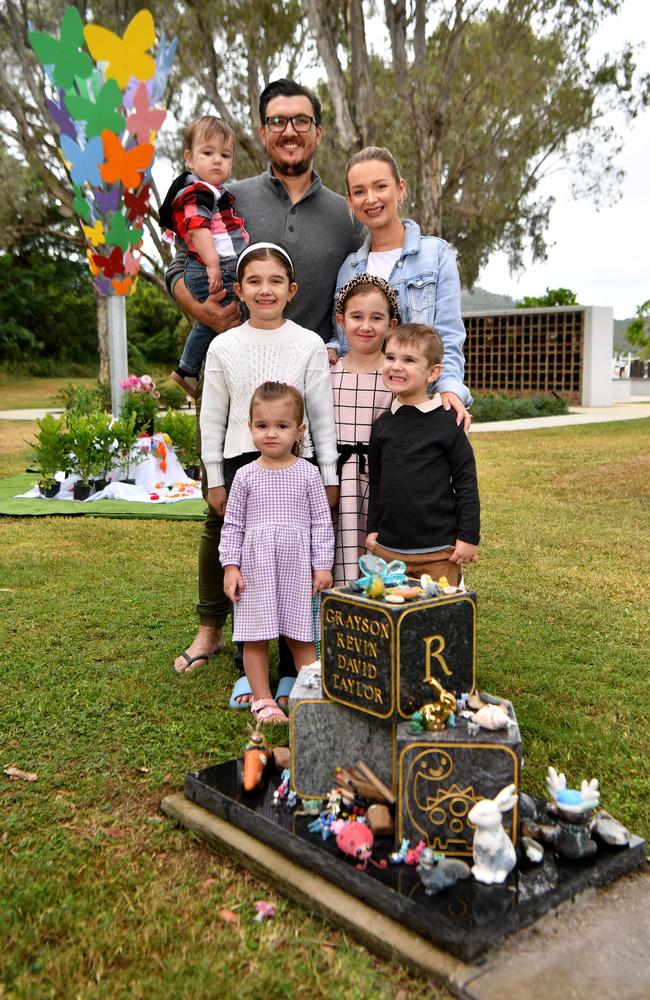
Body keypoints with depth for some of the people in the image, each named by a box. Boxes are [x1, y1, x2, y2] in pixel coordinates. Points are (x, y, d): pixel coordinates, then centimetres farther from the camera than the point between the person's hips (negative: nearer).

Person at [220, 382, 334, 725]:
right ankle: (262, 700, 17)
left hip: (297, 566, 0)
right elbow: (232, 524, 4)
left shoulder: (308, 474, 0)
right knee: (255, 637, 5)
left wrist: (323, 565, -1)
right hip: (256, 566, 1)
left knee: (302, 637, 7)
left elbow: (321, 522, 2)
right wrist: (231, 566, -2)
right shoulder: (246, 476, 1)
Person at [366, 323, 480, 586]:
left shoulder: (447, 422, -7)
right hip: (387, 548, 4)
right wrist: (373, 528, 14)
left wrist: (468, 537, -6)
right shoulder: (382, 424, 6)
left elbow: (466, 482, -5)